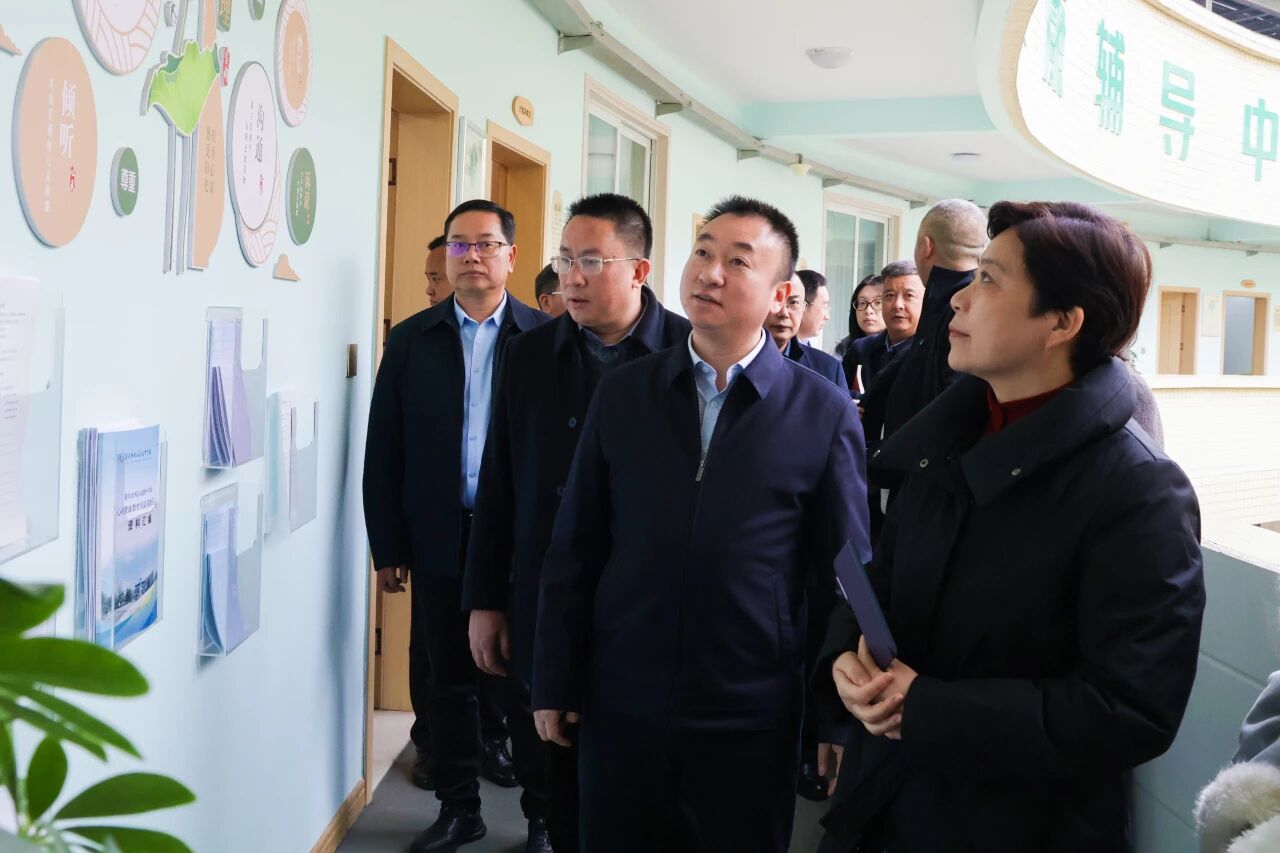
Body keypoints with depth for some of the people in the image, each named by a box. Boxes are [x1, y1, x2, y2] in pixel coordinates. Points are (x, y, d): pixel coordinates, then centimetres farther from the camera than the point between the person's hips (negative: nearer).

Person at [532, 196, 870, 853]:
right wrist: (554, 684, 4)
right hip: (621, 702, 2)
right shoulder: (622, 393, 1)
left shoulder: (824, 412, -5)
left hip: (752, 717, -1)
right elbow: (574, 549, 4)